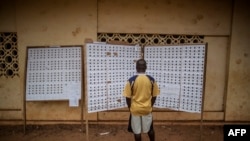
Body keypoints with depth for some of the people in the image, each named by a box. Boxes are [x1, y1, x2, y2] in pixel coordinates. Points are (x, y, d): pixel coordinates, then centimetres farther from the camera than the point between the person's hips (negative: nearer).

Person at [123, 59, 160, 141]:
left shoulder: (131, 80, -14)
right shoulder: (151, 80, -7)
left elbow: (128, 97, -9)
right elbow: (154, 96, 1)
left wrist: (130, 107, 8)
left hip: (135, 109, -2)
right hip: (147, 109, 2)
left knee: (137, 131, 13)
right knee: (150, 129, 22)